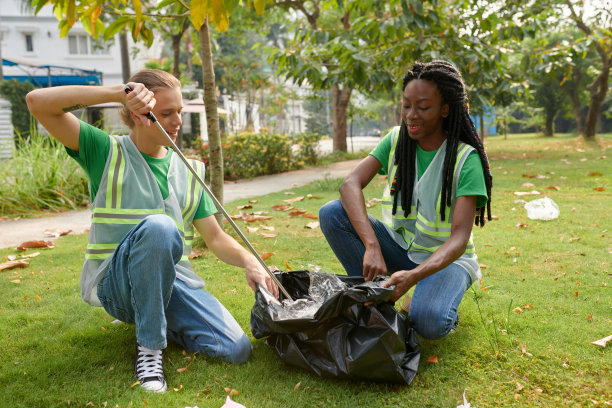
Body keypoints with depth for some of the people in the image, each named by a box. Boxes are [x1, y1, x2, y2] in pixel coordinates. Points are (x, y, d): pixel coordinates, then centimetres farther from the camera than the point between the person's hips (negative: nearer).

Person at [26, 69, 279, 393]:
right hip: (113, 282, -4)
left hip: (174, 279, 5)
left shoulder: (189, 171, 11)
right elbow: (38, 102, -10)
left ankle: (156, 319, 14)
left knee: (237, 350, -14)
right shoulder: (107, 152, 0)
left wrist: (248, 260, -14)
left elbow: (215, 238, 8)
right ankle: (149, 344, -16)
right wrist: (117, 93, -19)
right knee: (158, 226, -37)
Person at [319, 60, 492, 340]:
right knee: (332, 214, -20)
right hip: (398, 246, 4)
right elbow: (351, 184, -21)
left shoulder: (466, 158, -17)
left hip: (444, 256, -4)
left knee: (428, 322, -35)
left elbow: (459, 239, -25)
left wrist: (414, 276, -44)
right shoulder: (396, 140, -5)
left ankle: (429, 301, 2)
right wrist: (372, 247, -38)